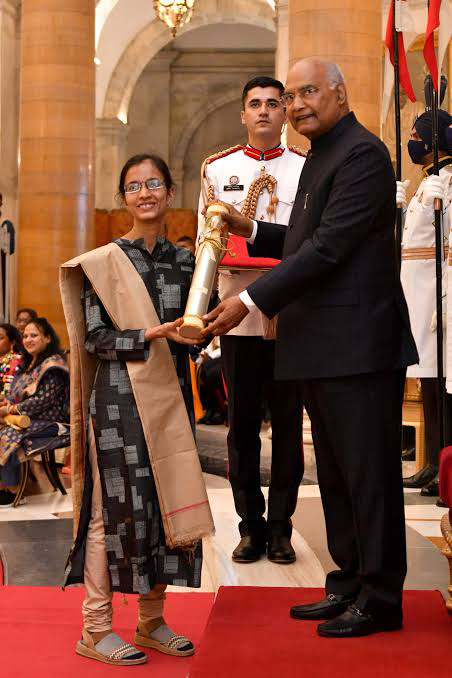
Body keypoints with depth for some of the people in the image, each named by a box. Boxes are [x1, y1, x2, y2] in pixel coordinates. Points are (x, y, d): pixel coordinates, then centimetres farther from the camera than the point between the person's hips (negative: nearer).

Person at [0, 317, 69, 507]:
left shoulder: (53, 365, -13)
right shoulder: (28, 364, 15)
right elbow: (17, 394, 19)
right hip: (28, 419, 9)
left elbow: (43, 400, -20)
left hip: (49, 422, -9)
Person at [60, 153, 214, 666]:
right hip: (120, 399, -5)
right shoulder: (104, 262, -2)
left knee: (167, 502, 8)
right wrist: (150, 335, -19)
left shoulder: (183, 261, 11)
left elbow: (191, 333, 11)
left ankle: (152, 621, 20)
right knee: (117, 506, -4)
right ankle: (96, 628, 7)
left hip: (170, 398, 5)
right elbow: (94, 339, -7)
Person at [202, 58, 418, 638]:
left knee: (367, 472, -2)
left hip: (358, 345, -10)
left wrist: (251, 301, -19)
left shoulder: (361, 153, -12)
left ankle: (380, 599, 9)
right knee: (335, 475, 15)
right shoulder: (321, 157, 20)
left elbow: (329, 247, -20)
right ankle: (350, 584, 26)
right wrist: (251, 231, 10)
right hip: (320, 348, 10)